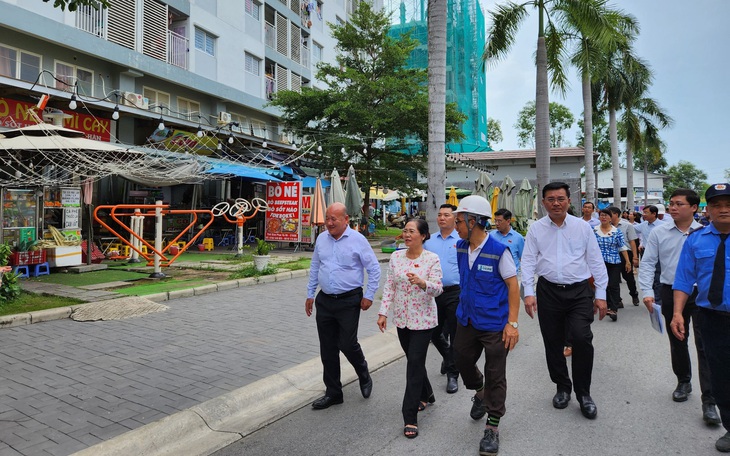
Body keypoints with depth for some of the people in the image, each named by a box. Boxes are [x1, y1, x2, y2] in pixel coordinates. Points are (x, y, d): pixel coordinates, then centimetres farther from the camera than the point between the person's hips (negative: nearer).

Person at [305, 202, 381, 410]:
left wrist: (369, 296, -7)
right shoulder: (321, 239, 6)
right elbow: (314, 268, 16)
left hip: (349, 301, -5)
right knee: (327, 349, 9)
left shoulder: (357, 240, -9)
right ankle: (333, 393, 24)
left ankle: (364, 376, 29)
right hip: (324, 301, 5)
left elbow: (374, 269, -4)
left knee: (347, 344, -3)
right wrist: (310, 294, 13)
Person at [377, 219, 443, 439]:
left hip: (423, 319, -4)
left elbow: (438, 288, -16)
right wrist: (383, 312, 0)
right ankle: (426, 394, 43)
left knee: (415, 362, -5)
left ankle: (410, 418, 3)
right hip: (402, 318, 5)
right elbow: (389, 286, 4)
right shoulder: (396, 256, 1)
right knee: (414, 360, 17)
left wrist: (422, 283, -36)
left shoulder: (432, 259, -10)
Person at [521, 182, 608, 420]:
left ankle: (583, 393, 6)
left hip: (579, 292, -1)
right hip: (548, 291, 1)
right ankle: (562, 387, 31)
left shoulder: (582, 227, 3)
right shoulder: (536, 229, 3)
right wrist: (529, 292, -7)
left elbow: (596, 261, 5)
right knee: (553, 343, 9)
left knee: (582, 338, -15)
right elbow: (528, 262, 2)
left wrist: (601, 295, 2)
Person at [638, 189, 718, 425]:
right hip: (671, 293, 2)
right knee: (677, 342, 17)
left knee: (705, 345, -5)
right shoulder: (659, 232, -2)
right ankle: (683, 382, 38)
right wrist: (647, 292, -11)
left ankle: (709, 401, 3)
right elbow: (647, 263, -2)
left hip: (700, 294, -2)